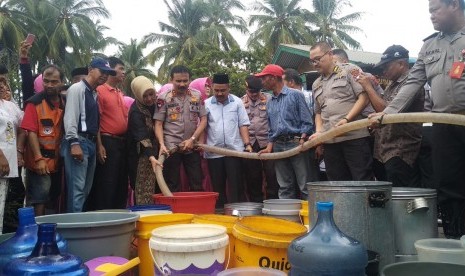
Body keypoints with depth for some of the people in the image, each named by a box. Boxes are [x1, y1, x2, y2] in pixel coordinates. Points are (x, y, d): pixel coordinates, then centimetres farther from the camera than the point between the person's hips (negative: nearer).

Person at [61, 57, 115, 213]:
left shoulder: (94, 94, 20)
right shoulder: (77, 89, -5)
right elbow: (70, 117, -15)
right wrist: (74, 143, -23)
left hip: (91, 143, 9)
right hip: (79, 142, -9)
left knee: (86, 189, 12)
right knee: (77, 188, -10)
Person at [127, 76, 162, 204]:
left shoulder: (156, 103, 2)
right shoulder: (136, 112, -18)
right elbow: (142, 138, -27)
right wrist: (151, 157, -39)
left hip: (155, 152, 6)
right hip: (142, 155, -6)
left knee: (156, 187, 5)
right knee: (144, 190, -9)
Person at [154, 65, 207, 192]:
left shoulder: (197, 96, 5)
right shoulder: (164, 98, -2)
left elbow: (203, 120, 3)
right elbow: (158, 124, -2)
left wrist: (192, 139, -8)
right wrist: (162, 144, -17)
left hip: (192, 147, 2)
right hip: (171, 147, -2)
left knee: (197, 185, 6)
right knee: (172, 186, 3)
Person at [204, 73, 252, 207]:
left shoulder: (237, 102, 4)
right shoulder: (206, 104, 5)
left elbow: (243, 124, 3)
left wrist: (247, 143, -7)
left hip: (234, 150, -1)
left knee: (235, 185, -1)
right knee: (218, 186, 8)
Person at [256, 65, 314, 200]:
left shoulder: (295, 95, -1)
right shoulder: (270, 103, 17)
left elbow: (307, 121, -5)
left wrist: (302, 140, -17)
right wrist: (269, 147, 9)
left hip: (296, 143, -6)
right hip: (279, 147, 6)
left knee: (304, 186, -4)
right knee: (285, 187, 8)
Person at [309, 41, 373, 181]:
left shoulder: (350, 71, 4)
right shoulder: (316, 85, 21)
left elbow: (364, 98, -5)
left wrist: (346, 119, -15)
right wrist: (319, 131, 6)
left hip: (355, 136, -5)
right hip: (330, 141, 6)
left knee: (363, 181, -5)